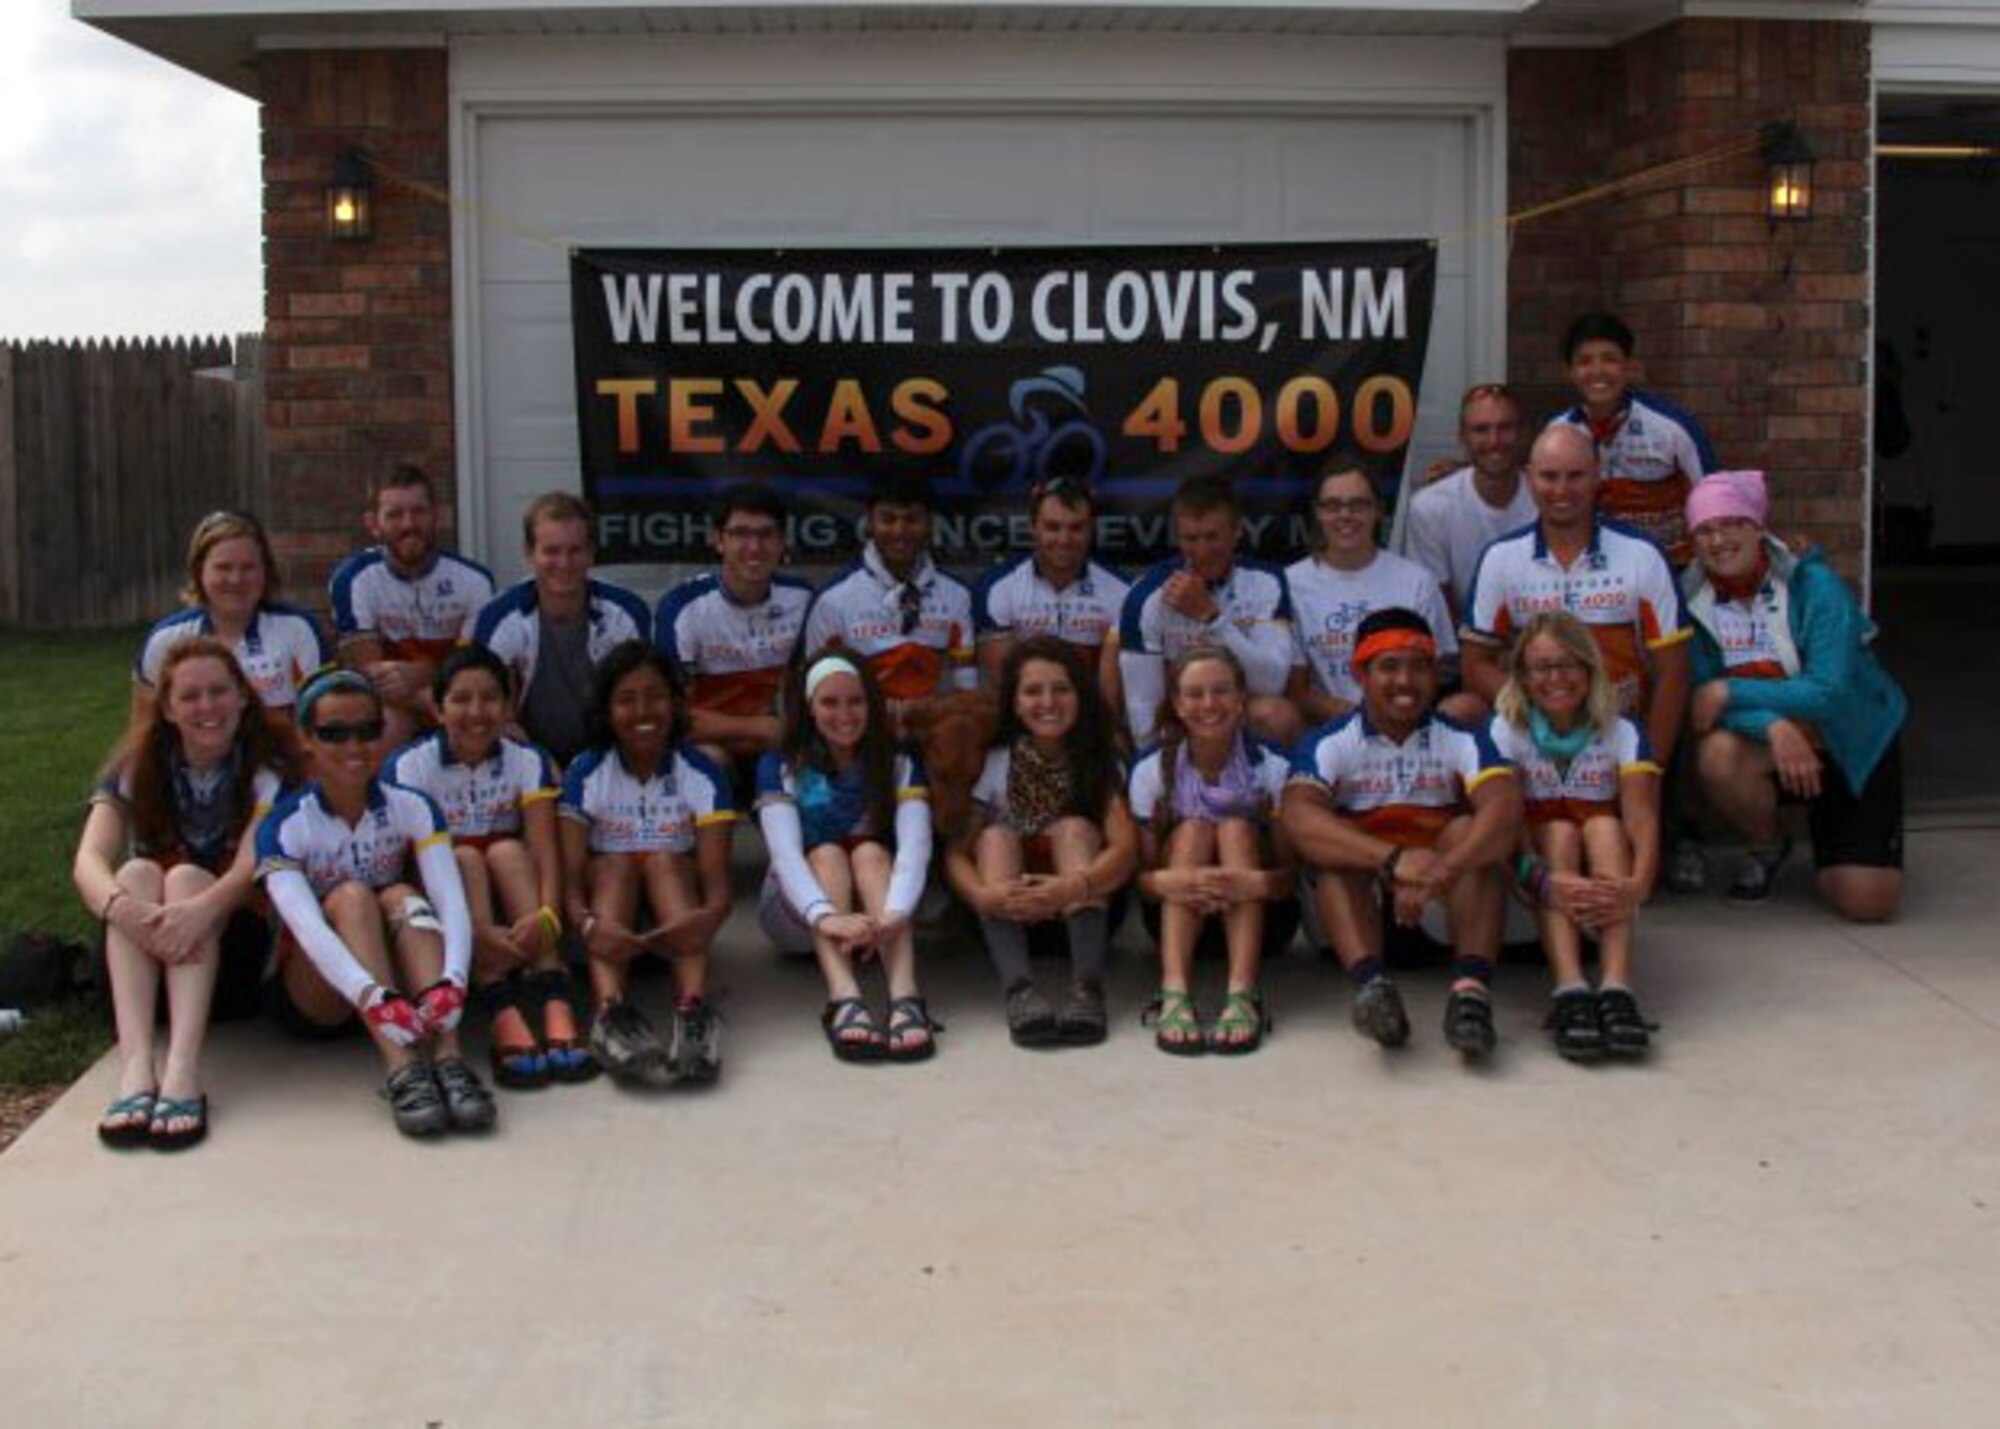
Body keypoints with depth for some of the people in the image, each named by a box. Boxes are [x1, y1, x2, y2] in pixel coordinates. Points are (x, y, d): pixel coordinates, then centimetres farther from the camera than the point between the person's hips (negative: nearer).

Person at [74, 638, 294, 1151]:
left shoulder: (265, 771, -3)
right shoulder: (137, 770, 1)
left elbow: (251, 866, -21)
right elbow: (88, 862, -16)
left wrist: (202, 909, -44)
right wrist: (124, 906, -40)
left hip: (231, 956, -1)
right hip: (145, 960, 2)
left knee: (186, 878, -29)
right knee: (137, 872, -27)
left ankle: (183, 1071, -50)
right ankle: (136, 1067, -48)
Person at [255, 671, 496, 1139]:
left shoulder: (412, 809, -6)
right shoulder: (283, 827, -14)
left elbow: (452, 902, -21)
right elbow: (306, 925, -31)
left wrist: (451, 982, -42)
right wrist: (371, 996, -49)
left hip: (404, 979, 2)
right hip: (315, 994, -2)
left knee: (402, 898, -26)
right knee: (350, 896, -28)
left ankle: (446, 1057, -46)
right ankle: (401, 1067, -48)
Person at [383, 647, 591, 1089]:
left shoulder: (528, 762, -2)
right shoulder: (408, 766, -9)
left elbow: (544, 851, -14)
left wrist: (546, 915, -36)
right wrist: (476, 931, -35)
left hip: (510, 905, 1)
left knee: (506, 851, -26)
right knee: (464, 857, -28)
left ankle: (555, 1006, -41)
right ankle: (505, 1017, -46)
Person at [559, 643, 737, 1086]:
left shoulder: (702, 776, -7)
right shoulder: (585, 776, -7)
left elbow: (717, 882, -17)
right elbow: (571, 877, -18)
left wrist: (709, 916, -42)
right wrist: (586, 923, -42)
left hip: (675, 921, 0)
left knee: (664, 860, -25)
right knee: (615, 864, -26)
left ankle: (693, 1007, -47)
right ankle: (610, 1008, -50)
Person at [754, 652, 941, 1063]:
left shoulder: (900, 766, -3)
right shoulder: (779, 768, -7)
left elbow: (915, 846, -21)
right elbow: (785, 852, -24)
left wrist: (893, 915, -43)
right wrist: (825, 917, -45)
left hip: (875, 909, 1)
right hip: (800, 916, -1)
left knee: (870, 852, -27)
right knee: (826, 854, -28)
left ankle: (905, 997, -52)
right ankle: (843, 999, -54)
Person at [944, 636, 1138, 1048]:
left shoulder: (1100, 763, -2)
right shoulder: (992, 763, -2)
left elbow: (1126, 847, -18)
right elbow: (956, 851, -12)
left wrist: (1073, 887, -39)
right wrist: (984, 895, -35)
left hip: (1083, 909, -1)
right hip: (1008, 916, 1)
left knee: (1074, 829, -22)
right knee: (996, 838, -22)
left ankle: (1087, 985, -42)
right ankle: (1018, 988, -45)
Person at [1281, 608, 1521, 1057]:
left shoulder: (1462, 741, 0)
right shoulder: (1329, 745, -1)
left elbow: (1505, 808, -20)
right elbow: (1297, 818, -22)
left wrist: (1439, 874, -40)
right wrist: (1393, 860, -38)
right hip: (1363, 891, 0)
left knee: (1470, 831, -25)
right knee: (1331, 844, -27)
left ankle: (1472, 989, -43)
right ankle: (1371, 983, -50)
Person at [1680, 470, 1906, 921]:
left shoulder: (1814, 585, -18)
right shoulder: (1693, 601, -10)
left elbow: (1829, 692, -27)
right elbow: (1702, 695, -15)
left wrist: (1728, 692, -31)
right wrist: (1773, 725, -33)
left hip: (1854, 744, -2)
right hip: (1764, 743, 2)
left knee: (1867, 903, -15)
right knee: (1718, 756, -35)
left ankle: (1825, 825, 21)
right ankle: (1767, 848, -1)